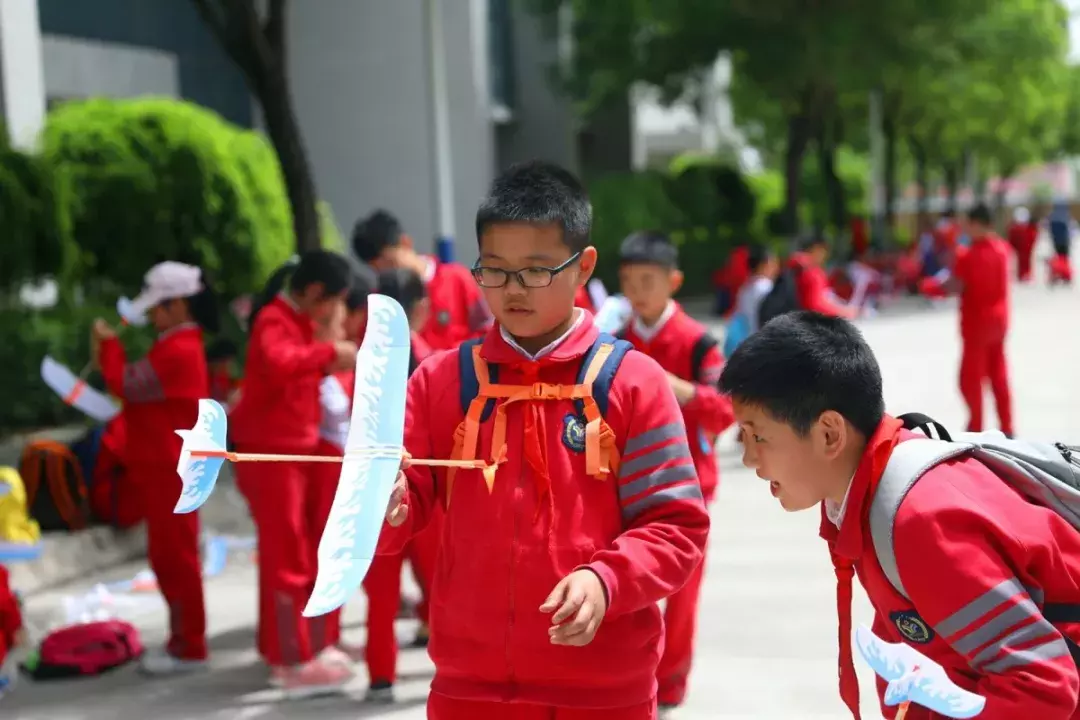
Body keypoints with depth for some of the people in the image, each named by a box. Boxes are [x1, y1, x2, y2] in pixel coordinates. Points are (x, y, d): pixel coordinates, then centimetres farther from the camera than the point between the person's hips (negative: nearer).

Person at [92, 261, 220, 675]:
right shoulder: (179, 346, 15)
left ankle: (190, 648, 2)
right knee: (168, 557, 15)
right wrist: (111, 359, 2)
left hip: (171, 470, -11)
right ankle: (183, 639, 23)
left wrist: (109, 346, -4)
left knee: (176, 557, -4)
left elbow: (128, 386, -18)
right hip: (165, 467, 11)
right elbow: (141, 388, 15)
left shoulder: (177, 351, -20)